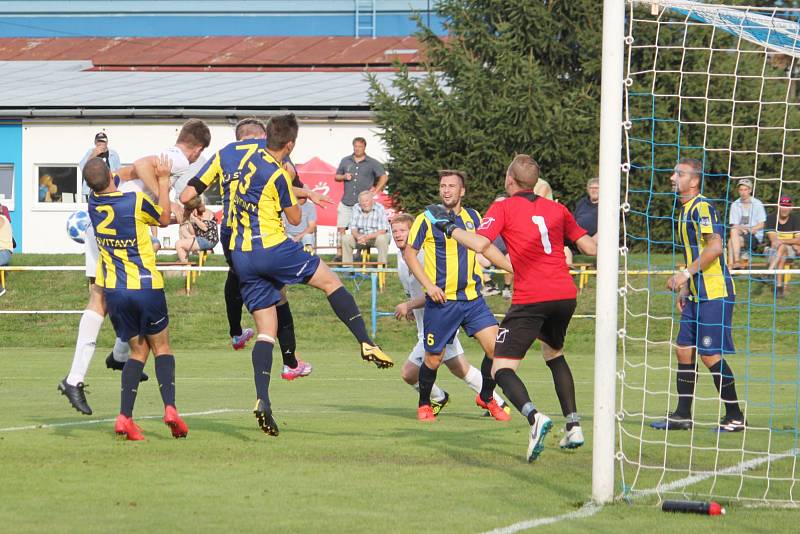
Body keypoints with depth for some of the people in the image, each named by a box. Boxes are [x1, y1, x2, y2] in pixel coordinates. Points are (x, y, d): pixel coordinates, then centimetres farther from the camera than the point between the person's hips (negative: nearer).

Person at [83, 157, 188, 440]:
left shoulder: (93, 204, 0)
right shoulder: (136, 201, -13)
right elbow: (164, 219, 7)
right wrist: (163, 184, 14)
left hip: (113, 290, 3)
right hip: (146, 286, -3)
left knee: (138, 350, 13)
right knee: (161, 347, 12)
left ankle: (125, 416, -4)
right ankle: (169, 407, -8)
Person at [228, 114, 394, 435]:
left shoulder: (252, 161, 9)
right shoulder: (278, 175, -13)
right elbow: (295, 218, -2)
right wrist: (292, 182, 13)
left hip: (241, 255, 7)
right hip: (273, 248, -7)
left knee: (266, 330, 5)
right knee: (330, 281, 11)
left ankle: (262, 399, -9)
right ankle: (366, 344, 1)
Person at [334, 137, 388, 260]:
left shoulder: (372, 163, 2)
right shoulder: (345, 161, 11)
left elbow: (384, 177, 4)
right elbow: (336, 177, 18)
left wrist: (376, 190, -4)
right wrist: (344, 177, -4)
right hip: (346, 202, 3)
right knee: (341, 228, -3)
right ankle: (339, 252, 1)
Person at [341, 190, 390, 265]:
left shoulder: (379, 209, -19)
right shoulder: (356, 208, -7)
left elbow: (382, 231, -22)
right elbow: (353, 229, -6)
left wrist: (367, 237, -34)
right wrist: (358, 236, -29)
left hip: (376, 236, -3)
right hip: (361, 236, 3)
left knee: (381, 239, -36)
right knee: (345, 238, -19)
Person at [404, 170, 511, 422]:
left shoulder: (473, 217, 9)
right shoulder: (427, 219, -4)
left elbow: (487, 249, 22)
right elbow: (409, 253, -1)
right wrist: (429, 285, -12)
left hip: (472, 299, 3)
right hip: (441, 300, -3)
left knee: (495, 347, -10)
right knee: (433, 359, 2)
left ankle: (486, 397, 12)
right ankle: (424, 404, 27)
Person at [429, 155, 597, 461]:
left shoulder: (503, 208, 2)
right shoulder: (557, 209, 15)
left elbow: (479, 243, -14)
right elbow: (590, 248, 17)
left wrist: (450, 229, 2)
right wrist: (601, 237, 39)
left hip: (530, 299, -6)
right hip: (566, 295, 6)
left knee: (502, 369, -5)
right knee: (554, 353, 31)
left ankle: (534, 417, -34)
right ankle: (573, 426, 23)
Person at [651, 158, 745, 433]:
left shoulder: (702, 207, -13)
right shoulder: (685, 210, 17)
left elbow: (715, 247, -22)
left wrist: (686, 274, -22)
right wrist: (685, 288, 23)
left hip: (715, 293, -10)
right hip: (698, 295, 10)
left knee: (710, 354, -8)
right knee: (684, 349, 9)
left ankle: (735, 417, 1)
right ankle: (682, 415, 14)